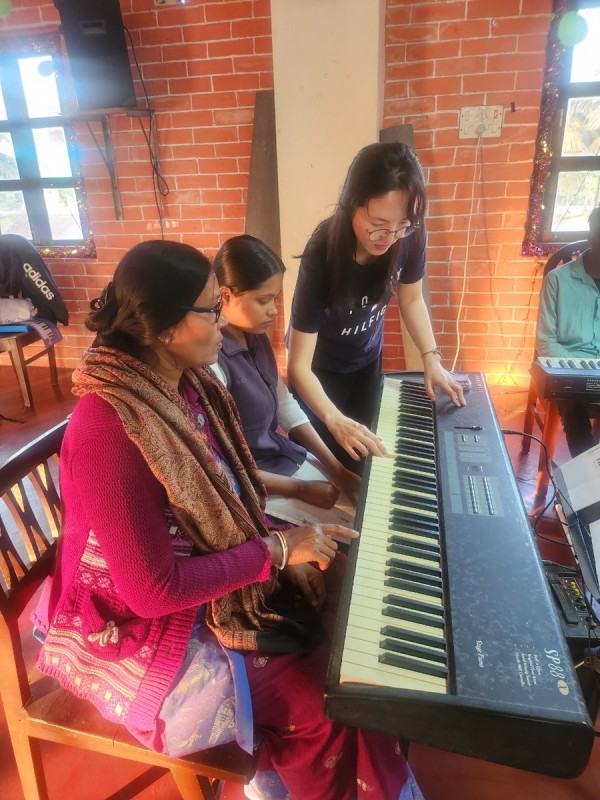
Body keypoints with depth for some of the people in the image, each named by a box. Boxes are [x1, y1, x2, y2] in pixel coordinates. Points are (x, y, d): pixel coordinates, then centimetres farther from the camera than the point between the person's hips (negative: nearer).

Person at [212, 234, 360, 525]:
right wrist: (299, 490, -15)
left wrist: (338, 470, 2)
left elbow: (286, 406, 6)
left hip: (286, 458, 8)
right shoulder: (210, 362, -29)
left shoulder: (256, 338, -2)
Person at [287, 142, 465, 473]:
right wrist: (334, 419, -50)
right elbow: (298, 365, -35)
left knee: (361, 456, 16)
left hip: (368, 359, 4)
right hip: (319, 369, -4)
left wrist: (431, 359, -15)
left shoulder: (410, 236, -23)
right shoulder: (322, 256, -36)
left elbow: (411, 299, -2)